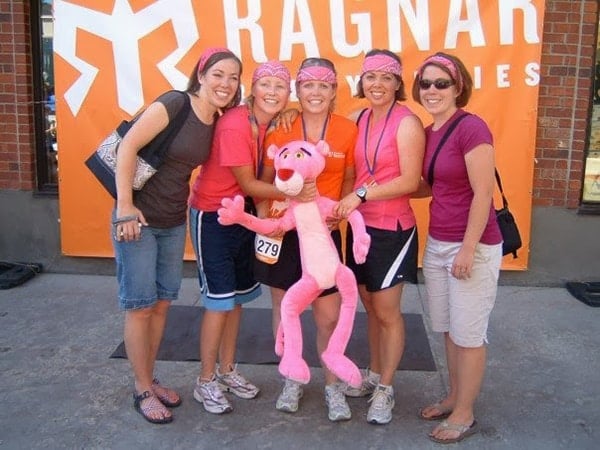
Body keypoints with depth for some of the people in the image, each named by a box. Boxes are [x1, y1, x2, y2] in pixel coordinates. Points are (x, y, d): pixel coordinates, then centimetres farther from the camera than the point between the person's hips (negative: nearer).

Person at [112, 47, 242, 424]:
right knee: (140, 305, 3)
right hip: (139, 218, -7)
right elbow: (128, 146, -17)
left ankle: (150, 379, 31)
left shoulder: (217, 121, 4)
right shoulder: (175, 103, -16)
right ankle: (143, 390, 17)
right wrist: (125, 206, -21)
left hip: (174, 221, 7)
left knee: (162, 302, 14)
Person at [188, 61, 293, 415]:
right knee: (220, 300, -2)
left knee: (239, 296, 15)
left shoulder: (275, 123, -2)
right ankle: (206, 382, 16)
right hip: (213, 215, -7)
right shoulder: (234, 126, -25)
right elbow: (248, 185, -21)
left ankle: (227, 370, 32)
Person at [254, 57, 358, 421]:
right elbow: (265, 182, 4)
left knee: (329, 318, 3)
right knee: (284, 310, 12)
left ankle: (333, 387, 27)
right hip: (283, 231, 1)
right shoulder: (280, 128, -3)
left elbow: (349, 180, 7)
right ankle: (292, 381, 34)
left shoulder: (348, 130, -4)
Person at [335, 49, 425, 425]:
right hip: (361, 226, 6)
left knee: (387, 312, 5)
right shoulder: (359, 119, 7)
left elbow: (410, 181, -18)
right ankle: (374, 375, 33)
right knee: (370, 307, 16)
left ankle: (385, 389, 21)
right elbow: (354, 170, 8)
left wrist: (362, 193, -19)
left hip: (392, 229, -6)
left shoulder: (407, 122, -12)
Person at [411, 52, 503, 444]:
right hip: (437, 245, 8)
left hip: (473, 247, -8)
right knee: (449, 330, 19)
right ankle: (454, 398, 36)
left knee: (468, 334, 6)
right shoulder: (428, 133, 8)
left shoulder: (471, 128, -16)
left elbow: (483, 193, -19)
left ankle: (465, 415, 23)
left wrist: (468, 250, -18)